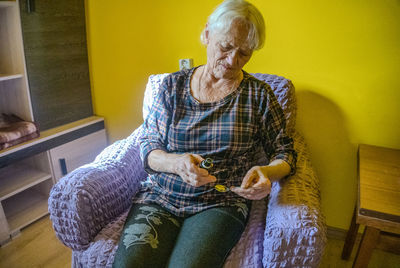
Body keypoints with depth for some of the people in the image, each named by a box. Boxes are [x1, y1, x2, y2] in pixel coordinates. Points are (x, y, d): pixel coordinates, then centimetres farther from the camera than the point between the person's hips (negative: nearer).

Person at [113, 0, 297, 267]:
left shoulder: (259, 95, 2)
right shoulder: (173, 85, 5)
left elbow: (284, 152, 6)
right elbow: (147, 146, 4)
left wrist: (268, 172, -17)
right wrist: (176, 163, -18)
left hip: (221, 202, -1)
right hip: (160, 196, 2)